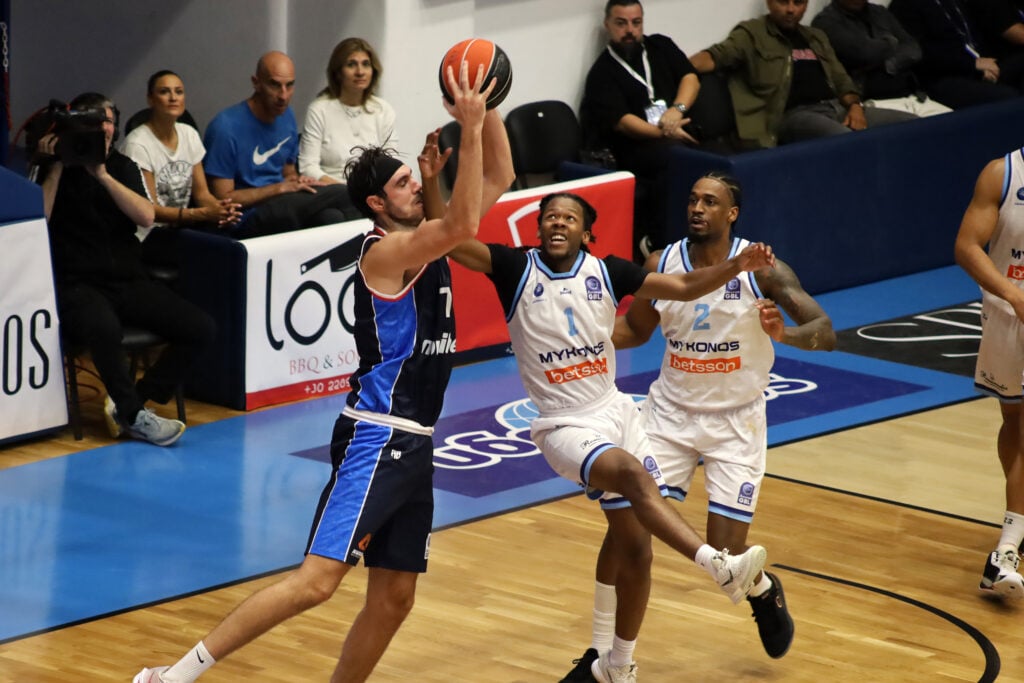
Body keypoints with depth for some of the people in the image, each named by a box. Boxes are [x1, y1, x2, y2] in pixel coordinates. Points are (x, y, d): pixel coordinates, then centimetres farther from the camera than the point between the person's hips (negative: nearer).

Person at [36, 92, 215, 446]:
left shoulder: (123, 167, 13)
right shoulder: (56, 167, 3)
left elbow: (146, 216, -5)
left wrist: (103, 176, -14)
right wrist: (55, 167, -12)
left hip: (129, 281, 5)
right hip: (77, 284, -5)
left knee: (200, 328, -13)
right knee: (104, 328, -40)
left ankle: (132, 402, -5)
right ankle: (134, 416, -17)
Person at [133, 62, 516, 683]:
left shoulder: (425, 241, 14)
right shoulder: (386, 251, -12)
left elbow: (499, 179, 18)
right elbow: (464, 223, -29)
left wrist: (488, 111, 3)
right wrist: (469, 128, -26)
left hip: (413, 445, 10)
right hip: (376, 438, -10)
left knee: (394, 598, 9)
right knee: (316, 581, -17)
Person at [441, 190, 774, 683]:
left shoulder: (606, 272, 1)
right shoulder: (516, 269, -7)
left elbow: (684, 287, 3)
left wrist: (736, 266, -12)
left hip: (615, 412, 5)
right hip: (564, 427, -5)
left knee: (636, 551, 7)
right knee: (632, 472, -35)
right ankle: (719, 565, -47)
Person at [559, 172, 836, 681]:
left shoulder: (761, 270, -15)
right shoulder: (661, 265, -5)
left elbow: (825, 334, -18)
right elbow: (635, 328, 13)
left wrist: (783, 333, -40)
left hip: (735, 423, -3)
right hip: (671, 414, 3)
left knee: (725, 554, -6)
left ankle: (764, 592, 32)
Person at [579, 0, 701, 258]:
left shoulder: (660, 47, 20)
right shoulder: (601, 74, 4)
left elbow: (690, 77, 10)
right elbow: (621, 121, -7)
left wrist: (677, 109, -11)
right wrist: (665, 133, -19)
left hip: (679, 134, 5)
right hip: (634, 147, -5)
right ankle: (656, 242, -29)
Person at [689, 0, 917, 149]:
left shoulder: (817, 37, 27)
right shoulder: (752, 34, 5)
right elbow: (716, 56, -11)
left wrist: (855, 105, 4)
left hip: (837, 109, 8)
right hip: (795, 115, -7)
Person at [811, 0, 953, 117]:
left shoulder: (880, 13, 19)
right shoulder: (826, 22, -1)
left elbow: (914, 51, 8)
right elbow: (864, 52, -14)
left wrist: (888, 65, -12)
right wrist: (892, 44, 6)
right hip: (873, 102, -6)